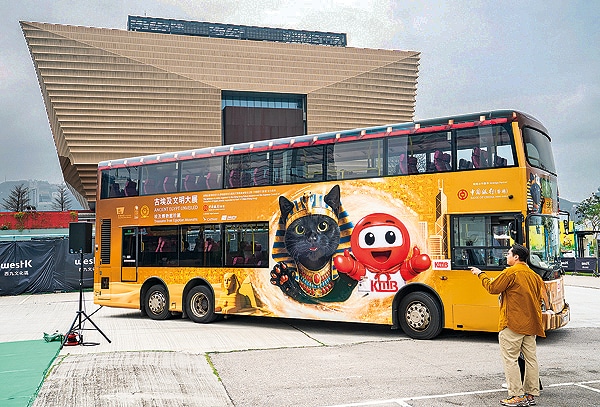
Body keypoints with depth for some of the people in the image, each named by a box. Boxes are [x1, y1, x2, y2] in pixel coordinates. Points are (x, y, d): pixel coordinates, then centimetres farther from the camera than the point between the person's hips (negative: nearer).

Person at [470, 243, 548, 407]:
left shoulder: (511, 272, -12)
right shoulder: (534, 275, 13)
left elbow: (492, 287, -7)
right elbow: (539, 299, 17)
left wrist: (480, 274, 7)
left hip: (512, 324, -8)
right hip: (530, 325, 8)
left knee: (510, 359, -2)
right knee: (531, 358, 11)